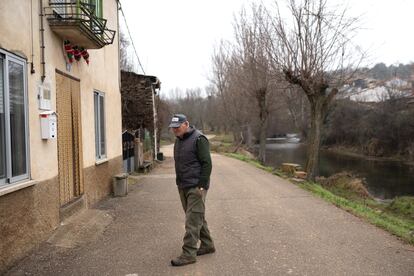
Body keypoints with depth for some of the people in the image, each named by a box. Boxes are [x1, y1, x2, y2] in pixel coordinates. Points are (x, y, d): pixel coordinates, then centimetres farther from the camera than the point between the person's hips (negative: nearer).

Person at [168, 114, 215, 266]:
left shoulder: (198, 139, -14)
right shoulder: (178, 140, 14)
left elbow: (206, 164, -17)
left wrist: (202, 185, -20)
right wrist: (179, 183, 17)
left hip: (196, 187, -9)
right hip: (183, 186, 9)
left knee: (193, 220, -6)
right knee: (197, 218, 16)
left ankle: (188, 254, -1)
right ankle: (207, 245, 28)